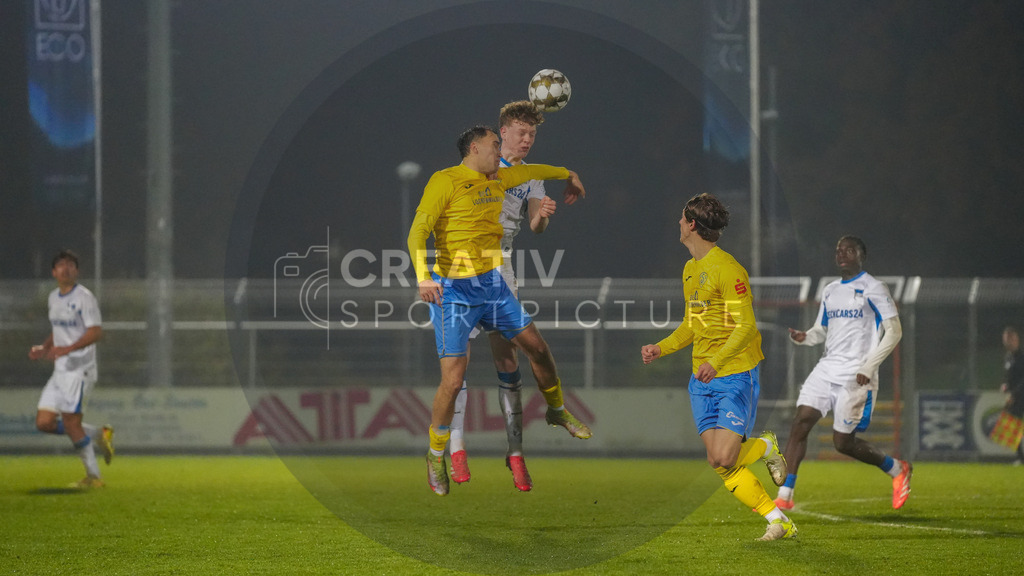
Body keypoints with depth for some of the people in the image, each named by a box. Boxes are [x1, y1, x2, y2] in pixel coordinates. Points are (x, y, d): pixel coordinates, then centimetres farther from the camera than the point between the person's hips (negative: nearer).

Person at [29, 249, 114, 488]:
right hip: (60, 370, 8)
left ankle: (93, 476, -1)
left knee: (71, 423, -12)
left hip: (80, 368, -8)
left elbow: (96, 332, -18)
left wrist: (68, 348, -29)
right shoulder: (53, 298, 15)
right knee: (44, 422, 1)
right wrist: (43, 348, 9)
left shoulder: (84, 297, -9)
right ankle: (99, 435, 16)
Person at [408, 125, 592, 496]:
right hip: (453, 289, -7)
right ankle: (436, 454, 6)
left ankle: (557, 410, 37)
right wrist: (423, 277, -34)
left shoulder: (497, 181, 13)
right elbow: (418, 232, -18)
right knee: (453, 379, -12)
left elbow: (529, 171, 36)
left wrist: (567, 175, 52)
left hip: (491, 284, 7)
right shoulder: (445, 181, -10)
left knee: (537, 347, 9)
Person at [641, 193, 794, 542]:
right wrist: (660, 349, 12)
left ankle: (765, 447, 15)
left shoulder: (726, 268, -14)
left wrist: (716, 361, -29)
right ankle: (779, 522, 1)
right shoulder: (691, 270, 15)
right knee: (720, 465, -4)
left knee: (724, 458, -17)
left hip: (736, 374, -8)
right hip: (703, 381, 8)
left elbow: (746, 326, -18)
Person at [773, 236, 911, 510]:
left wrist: (869, 367, -16)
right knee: (800, 423, -10)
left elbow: (894, 331, -8)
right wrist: (804, 337, -1)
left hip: (856, 376, -7)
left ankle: (897, 469, 19)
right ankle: (784, 495, -12)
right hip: (826, 370, 7)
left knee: (843, 442, -5)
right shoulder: (830, 291, 16)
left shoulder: (872, 289, -5)